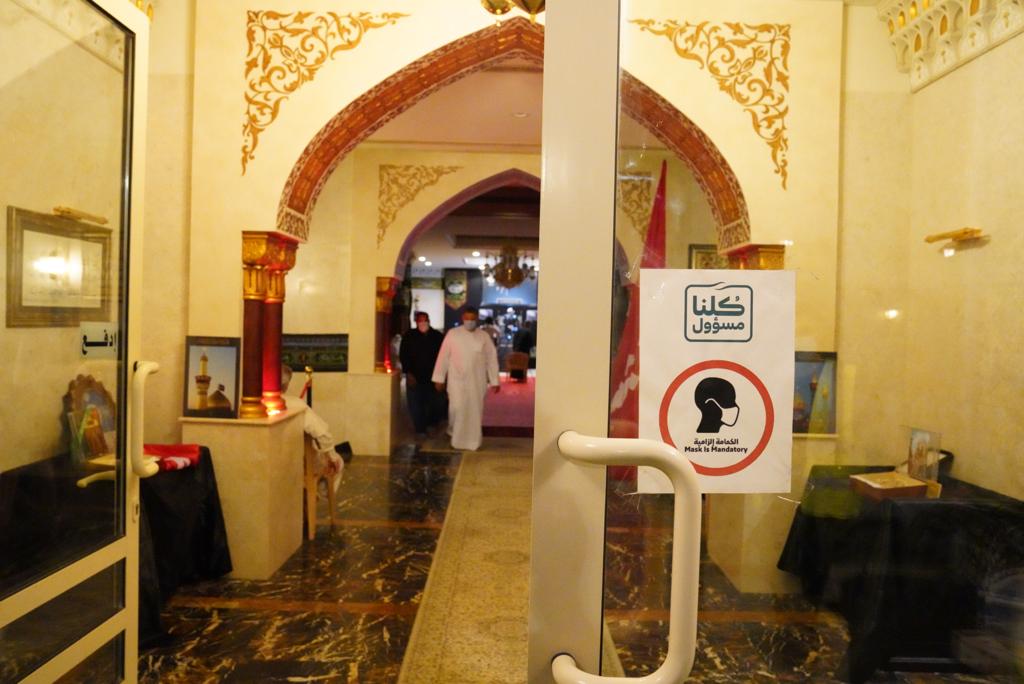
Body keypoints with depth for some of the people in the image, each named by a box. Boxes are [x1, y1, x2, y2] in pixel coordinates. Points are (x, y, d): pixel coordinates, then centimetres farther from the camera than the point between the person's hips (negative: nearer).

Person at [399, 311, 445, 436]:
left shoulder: (438, 336, 3)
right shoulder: (409, 336, 1)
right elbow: (403, 356, 1)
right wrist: (408, 373, -6)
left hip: (433, 377, 1)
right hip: (414, 377, -1)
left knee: (437, 404, 3)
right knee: (416, 405, 0)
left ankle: (431, 424, 28)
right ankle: (420, 429, 12)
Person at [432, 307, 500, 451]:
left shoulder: (484, 336, 1)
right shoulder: (452, 334, -3)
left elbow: (491, 359, 3)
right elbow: (443, 357, -1)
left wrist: (494, 381, 1)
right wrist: (439, 378, -2)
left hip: (477, 381, 1)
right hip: (457, 380, -1)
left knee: (475, 411, 4)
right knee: (457, 409, -4)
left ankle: (473, 441, 19)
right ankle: (456, 438, 20)